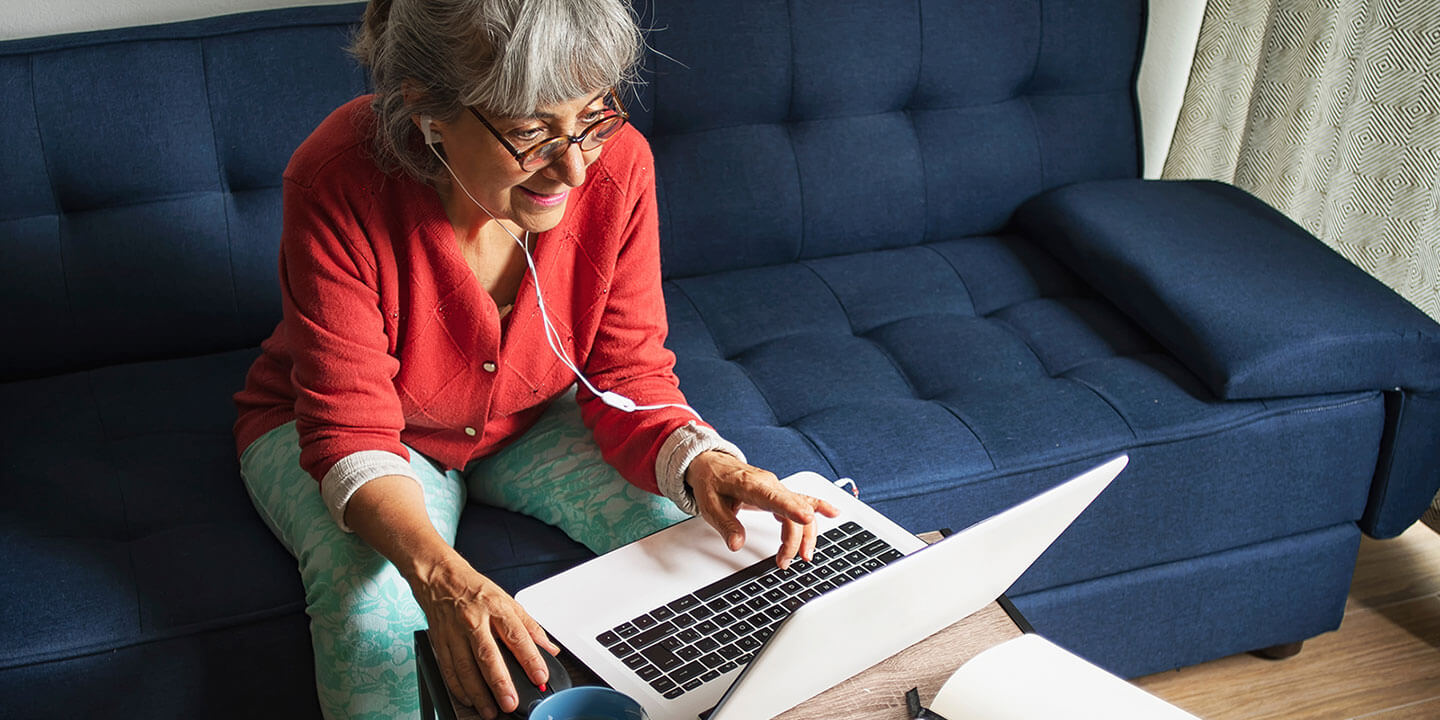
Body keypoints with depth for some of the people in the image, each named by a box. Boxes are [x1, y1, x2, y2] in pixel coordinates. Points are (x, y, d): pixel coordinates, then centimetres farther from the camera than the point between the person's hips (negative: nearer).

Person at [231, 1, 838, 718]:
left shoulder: (615, 163, -24)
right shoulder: (338, 184, -33)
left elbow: (627, 378, -16)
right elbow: (351, 431, -30)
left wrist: (703, 463, -40)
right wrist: (438, 573, -50)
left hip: (532, 419, 3)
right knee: (369, 599, -33)